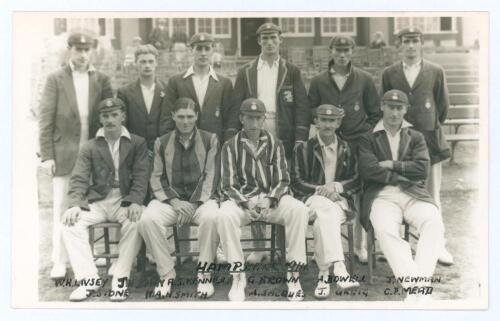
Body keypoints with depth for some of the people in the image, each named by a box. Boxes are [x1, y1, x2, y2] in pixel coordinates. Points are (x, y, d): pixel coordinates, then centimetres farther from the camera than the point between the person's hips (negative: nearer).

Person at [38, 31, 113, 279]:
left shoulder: (102, 80, 8)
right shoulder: (56, 79, 3)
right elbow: (45, 120, 0)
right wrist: (47, 155, -6)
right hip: (64, 153, -1)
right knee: (61, 207, 2)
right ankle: (59, 261, 10)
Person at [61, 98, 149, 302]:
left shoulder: (137, 143, 8)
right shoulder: (90, 147, 12)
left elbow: (140, 175, -2)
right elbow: (79, 179, 4)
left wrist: (135, 202, -19)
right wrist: (75, 204, -15)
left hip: (125, 201, -2)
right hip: (97, 201, 2)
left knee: (136, 222, -33)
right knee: (71, 222, -25)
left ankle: (120, 279, -21)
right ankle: (88, 278, -19)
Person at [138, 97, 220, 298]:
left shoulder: (210, 140, 7)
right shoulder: (162, 143, 11)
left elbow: (211, 176, -1)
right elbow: (157, 178, 6)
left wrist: (194, 204, -13)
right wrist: (174, 201, -11)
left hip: (201, 200, -1)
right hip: (170, 199, 2)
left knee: (211, 218, -35)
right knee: (147, 219, -29)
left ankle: (204, 273, -16)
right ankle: (166, 273, -12)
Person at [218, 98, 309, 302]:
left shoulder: (274, 144, 9)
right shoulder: (230, 146, 4)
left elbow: (283, 181, 4)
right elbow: (228, 185, -1)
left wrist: (269, 200, -17)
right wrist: (247, 204, -19)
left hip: (272, 198, 1)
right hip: (241, 199, -1)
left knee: (299, 210, -29)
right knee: (225, 215, -34)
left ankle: (293, 274, -20)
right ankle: (238, 276, -19)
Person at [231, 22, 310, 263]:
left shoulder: (292, 72, 9)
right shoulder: (245, 72, 11)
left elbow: (302, 107, 2)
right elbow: (236, 108, 7)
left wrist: (301, 139, -8)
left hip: (284, 140, -1)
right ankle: (258, 246, 14)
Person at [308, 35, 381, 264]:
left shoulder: (364, 80, 6)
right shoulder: (318, 82, 6)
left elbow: (374, 113, 10)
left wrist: (364, 136, 1)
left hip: (358, 145, 0)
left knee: (360, 196, 2)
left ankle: (360, 246, 15)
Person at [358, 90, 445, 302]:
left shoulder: (416, 137, 20)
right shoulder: (368, 139, 13)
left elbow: (422, 169, 5)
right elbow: (369, 170, -4)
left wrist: (393, 165, -1)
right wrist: (405, 175, -1)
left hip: (413, 194, 2)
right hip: (382, 195, -2)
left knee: (434, 224, -29)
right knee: (385, 230, -34)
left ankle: (420, 283, -32)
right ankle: (414, 284, -34)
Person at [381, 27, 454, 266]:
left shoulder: (436, 72, 3)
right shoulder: (389, 73, 4)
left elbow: (443, 105, 10)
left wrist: (432, 127, 12)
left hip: (429, 138, 0)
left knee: (433, 194, 4)